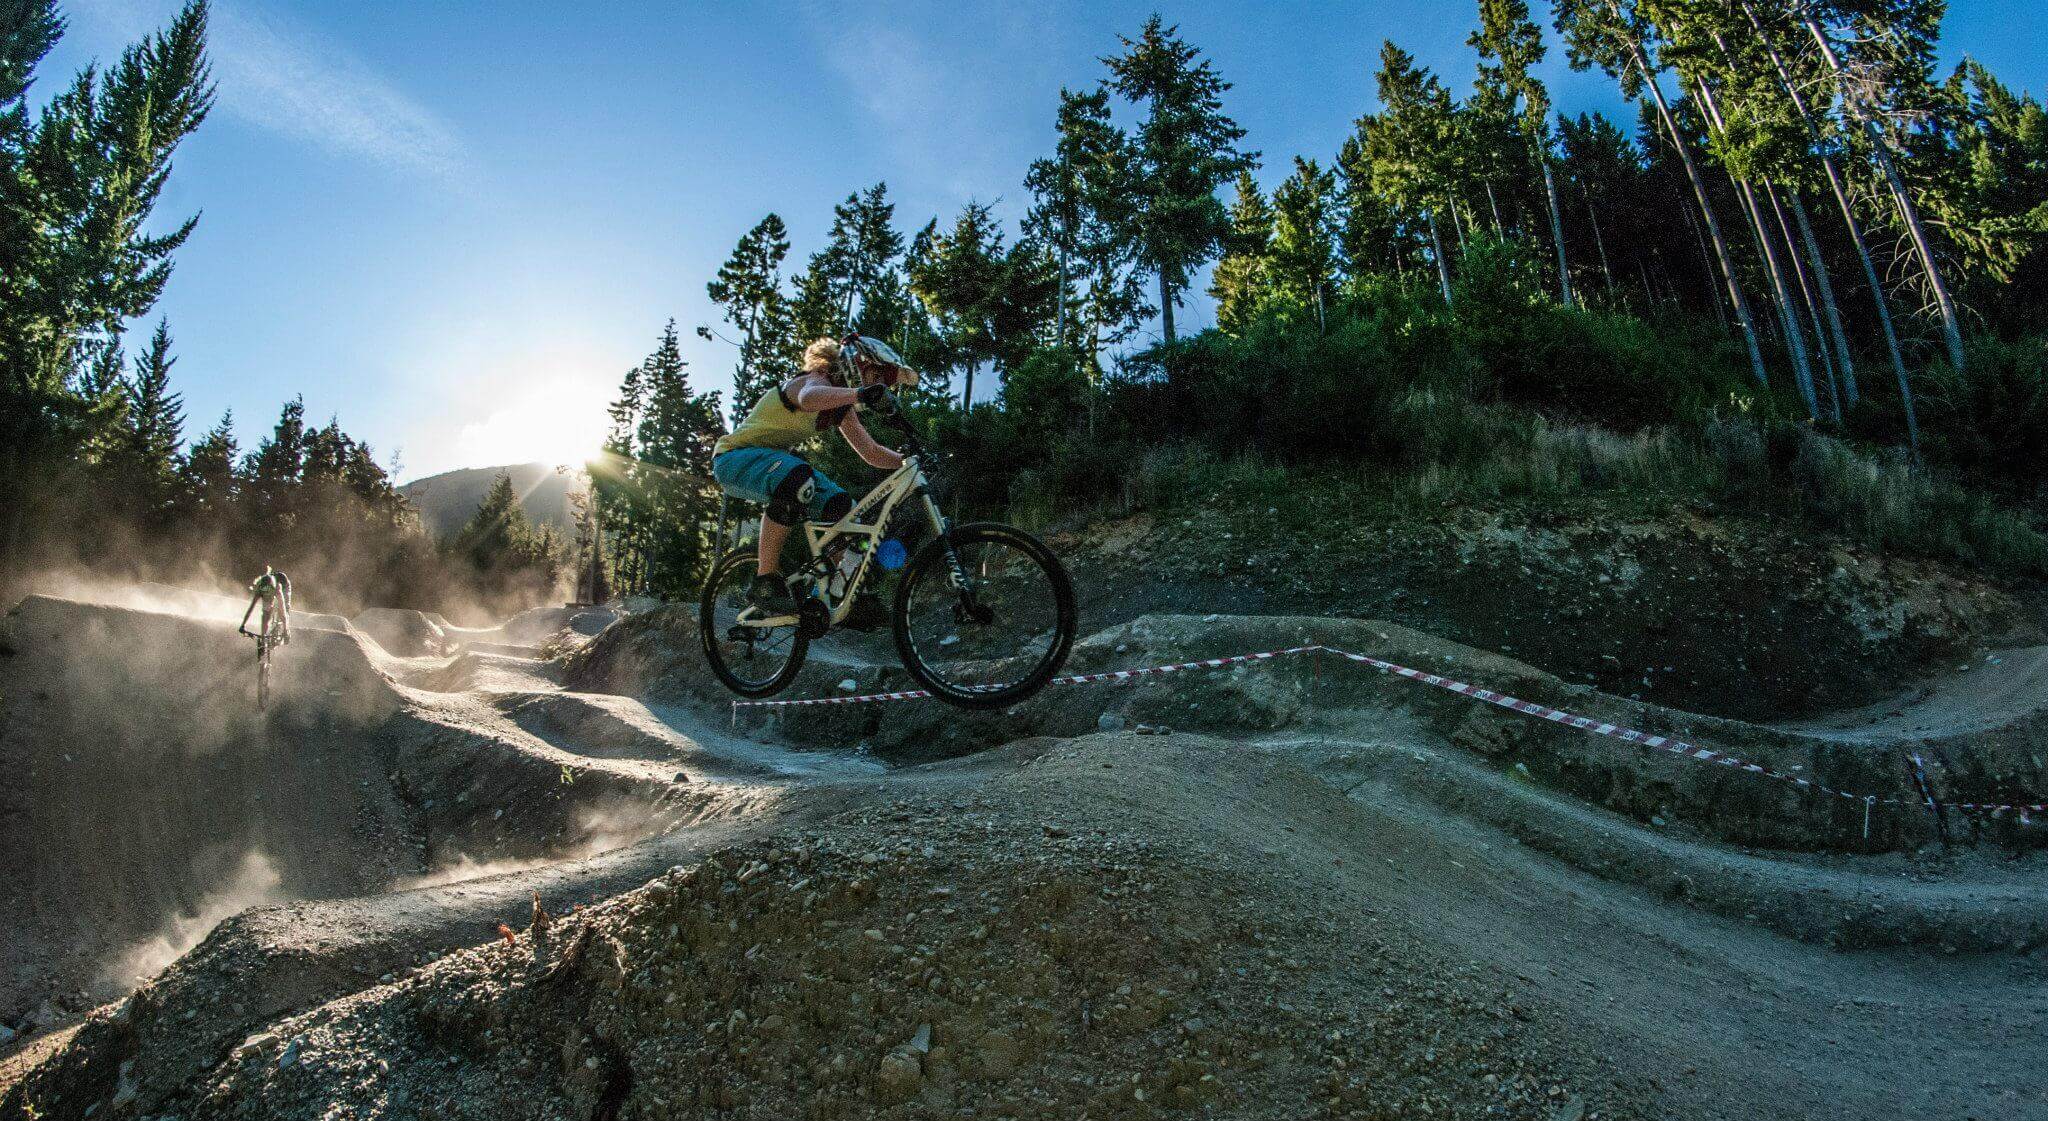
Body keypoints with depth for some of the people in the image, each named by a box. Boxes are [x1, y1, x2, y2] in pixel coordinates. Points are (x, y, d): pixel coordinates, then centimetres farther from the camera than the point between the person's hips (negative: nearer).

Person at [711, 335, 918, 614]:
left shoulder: (841, 408, 8)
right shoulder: (817, 380, -21)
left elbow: (871, 453, 8)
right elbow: (809, 398, -48)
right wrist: (859, 393, -63)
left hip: (773, 460, 9)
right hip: (735, 457, -9)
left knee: (842, 508, -7)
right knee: (796, 480, -40)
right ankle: (764, 581, -31)